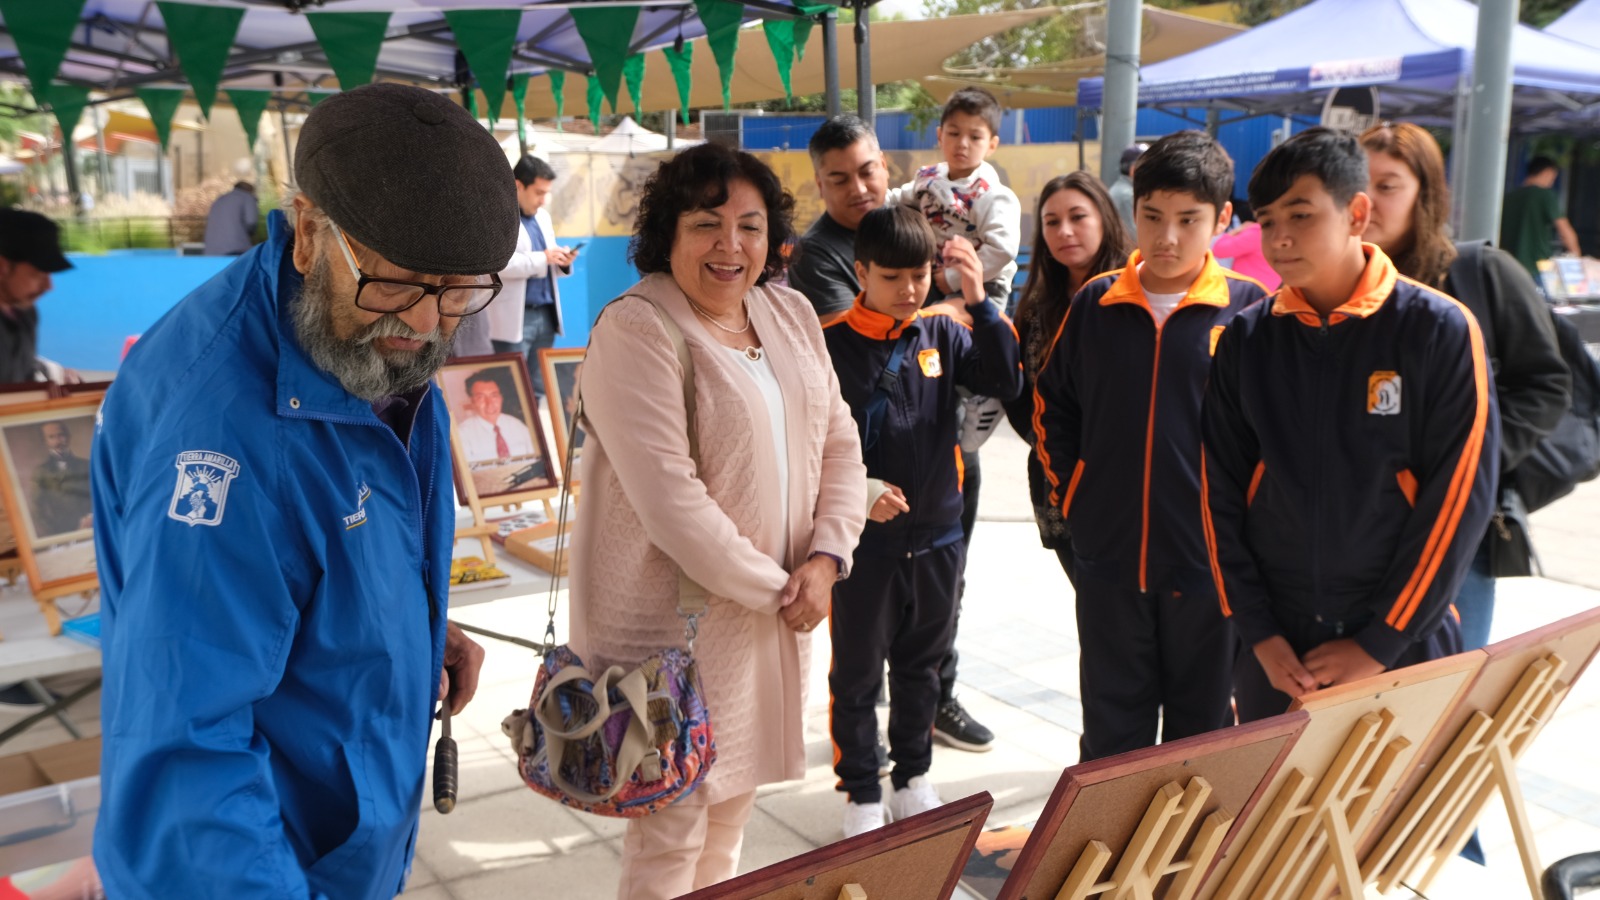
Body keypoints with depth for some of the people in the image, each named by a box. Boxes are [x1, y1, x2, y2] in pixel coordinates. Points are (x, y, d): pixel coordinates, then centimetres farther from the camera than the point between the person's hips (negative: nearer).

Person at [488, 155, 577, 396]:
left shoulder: (543, 217, 17)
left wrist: (561, 262, 1)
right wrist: (543, 258, -20)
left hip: (546, 314, 7)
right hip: (514, 318, -7)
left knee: (539, 387, 9)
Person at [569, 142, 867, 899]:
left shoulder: (792, 314, 7)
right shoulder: (635, 331, -16)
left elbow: (840, 447, 9)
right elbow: (669, 498, -23)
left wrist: (825, 559, -5)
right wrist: (773, 587, -15)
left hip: (778, 609, 7)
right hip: (675, 620, -7)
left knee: (733, 806, 20)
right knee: (672, 829, 5)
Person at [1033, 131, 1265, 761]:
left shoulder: (1250, 309, -6)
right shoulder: (1095, 304, 1)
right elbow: (1051, 407, 13)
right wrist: (1070, 497, 7)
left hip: (1209, 559, -2)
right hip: (1108, 557, 2)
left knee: (1202, 732, 14)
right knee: (1110, 732, 15)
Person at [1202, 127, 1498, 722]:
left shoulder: (1439, 331, -7)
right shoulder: (1246, 340, 0)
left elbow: (1459, 497, -9)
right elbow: (1220, 494, 1)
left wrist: (1378, 642, -10)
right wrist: (1259, 633, -5)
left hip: (1401, 644, -2)